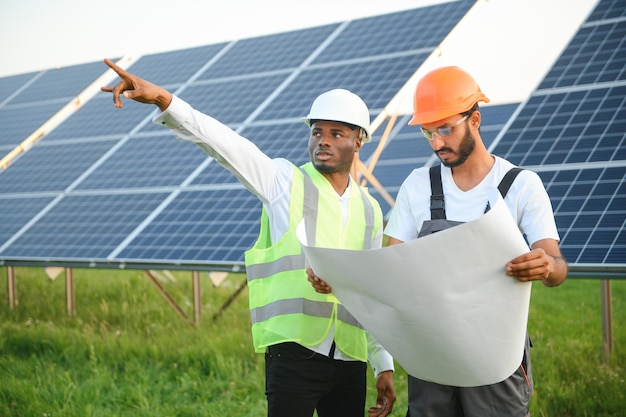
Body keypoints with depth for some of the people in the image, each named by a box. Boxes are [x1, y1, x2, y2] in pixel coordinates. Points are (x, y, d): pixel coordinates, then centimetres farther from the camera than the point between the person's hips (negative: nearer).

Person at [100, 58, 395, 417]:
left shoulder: (370, 210, 13)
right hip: (295, 352, -4)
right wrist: (164, 100, -27)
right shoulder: (285, 181, 1)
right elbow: (224, 143, -13)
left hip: (351, 360, 5)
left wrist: (385, 365, 14)